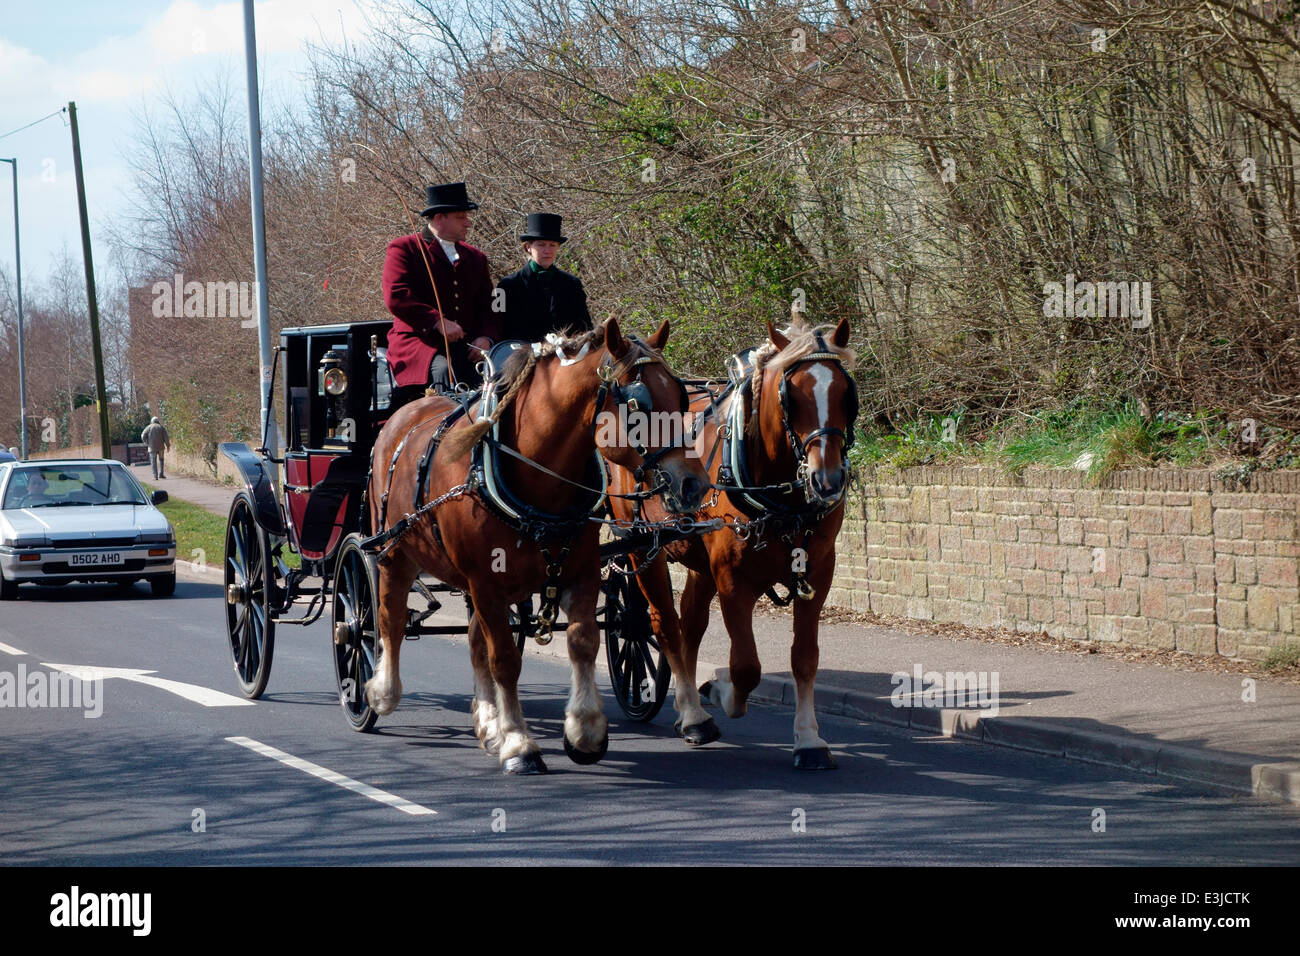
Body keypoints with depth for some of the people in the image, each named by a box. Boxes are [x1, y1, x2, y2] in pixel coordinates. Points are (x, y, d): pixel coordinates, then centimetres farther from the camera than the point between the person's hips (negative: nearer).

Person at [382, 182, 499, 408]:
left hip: (465, 347, 5)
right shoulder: (404, 249, 4)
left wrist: (486, 337, -2)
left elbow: (488, 305, 20)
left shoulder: (475, 258, 23)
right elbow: (396, 297, -10)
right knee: (445, 371, -36)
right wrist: (438, 322, -19)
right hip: (416, 342, -5)